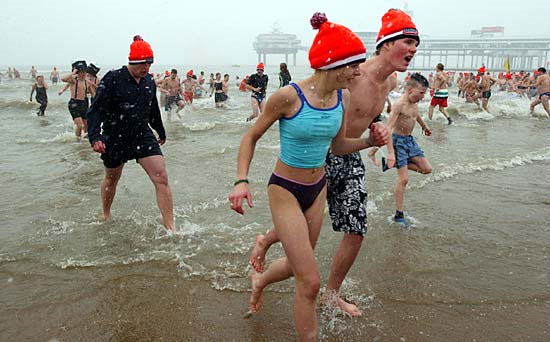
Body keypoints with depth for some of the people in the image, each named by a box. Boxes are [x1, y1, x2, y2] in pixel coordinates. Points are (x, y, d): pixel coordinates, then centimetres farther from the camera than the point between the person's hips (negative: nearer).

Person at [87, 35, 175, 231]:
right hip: (115, 138, -3)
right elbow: (96, 110, -18)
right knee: (111, 180, 17)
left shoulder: (149, 81, 3)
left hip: (143, 136, 3)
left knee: (161, 178, -11)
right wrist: (95, 137, -32)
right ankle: (105, 215, 45)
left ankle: (170, 227, -5)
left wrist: (161, 132, 29)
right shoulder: (112, 80, -14)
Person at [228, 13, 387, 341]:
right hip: (286, 191, -6)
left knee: (298, 264, 24)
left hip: (318, 189, 7)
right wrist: (242, 181, -22)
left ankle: (260, 280, 57)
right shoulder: (288, 97, -22)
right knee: (310, 282, -6)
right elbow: (251, 137, -10)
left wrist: (369, 141, -9)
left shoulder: (343, 97, -4)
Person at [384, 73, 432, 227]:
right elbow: (388, 128, -28)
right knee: (403, 179, -8)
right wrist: (391, 152, -34)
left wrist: (425, 126, 45)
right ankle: (399, 215, 2)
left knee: (426, 169, 6)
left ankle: (395, 164, 22)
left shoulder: (414, 103, 4)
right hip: (398, 141, -8)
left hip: (410, 140, 8)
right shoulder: (399, 104, -22)